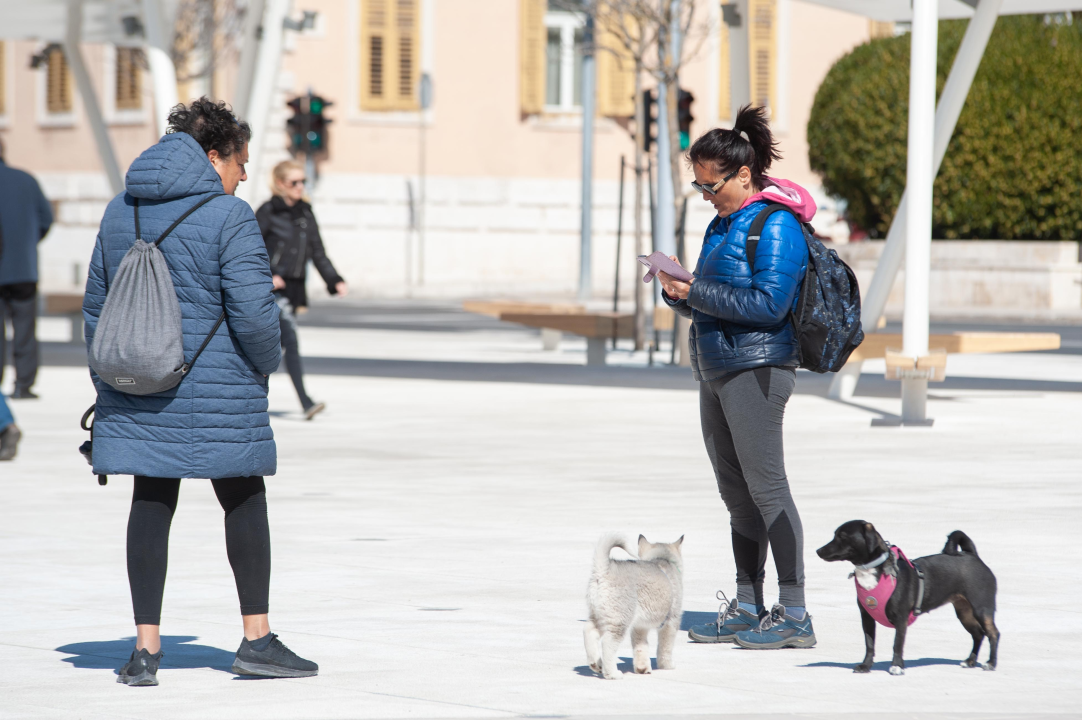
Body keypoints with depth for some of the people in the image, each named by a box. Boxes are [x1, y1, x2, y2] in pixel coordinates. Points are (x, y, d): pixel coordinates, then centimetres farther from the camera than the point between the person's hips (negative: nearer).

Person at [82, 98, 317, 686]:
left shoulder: (121, 211, 9)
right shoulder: (228, 217, -12)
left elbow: (96, 303, 13)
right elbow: (253, 311, -17)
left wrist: (109, 385, 20)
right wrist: (265, 366, 2)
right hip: (216, 390, -5)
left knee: (151, 505, 8)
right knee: (245, 503, 9)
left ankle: (145, 645, 4)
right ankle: (256, 640, 13)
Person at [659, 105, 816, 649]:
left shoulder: (776, 226, -12)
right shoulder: (724, 224, 17)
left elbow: (769, 302, -21)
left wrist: (697, 292, -19)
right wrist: (679, 292, 0)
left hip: (756, 369, -9)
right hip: (716, 369, 9)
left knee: (765, 486, -10)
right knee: (736, 493, 11)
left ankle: (794, 615, -9)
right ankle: (747, 610, 16)